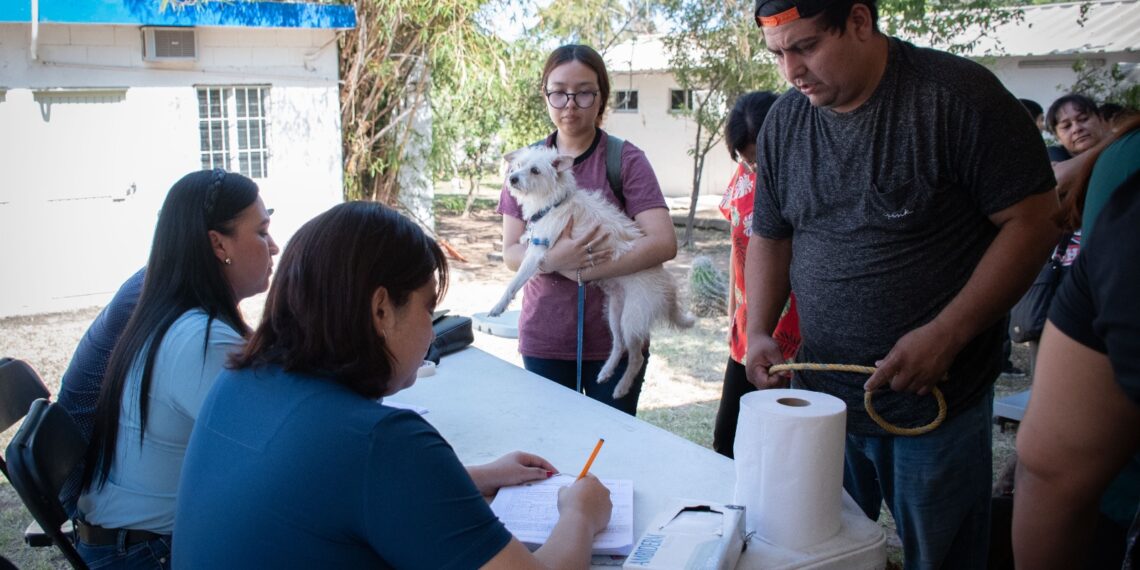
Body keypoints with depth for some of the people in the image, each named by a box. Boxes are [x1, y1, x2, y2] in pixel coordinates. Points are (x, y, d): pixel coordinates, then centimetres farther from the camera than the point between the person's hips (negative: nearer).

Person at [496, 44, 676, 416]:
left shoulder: (625, 159, -5)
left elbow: (663, 243, -16)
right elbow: (511, 253, 0)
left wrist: (585, 270, -20)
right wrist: (554, 260, -20)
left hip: (613, 340, -2)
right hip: (543, 340, 3)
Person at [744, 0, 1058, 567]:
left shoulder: (958, 95, -12)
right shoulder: (784, 120, 4)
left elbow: (1031, 221, -12)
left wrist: (946, 335, -20)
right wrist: (759, 331, -2)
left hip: (936, 399, -4)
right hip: (820, 392, 4)